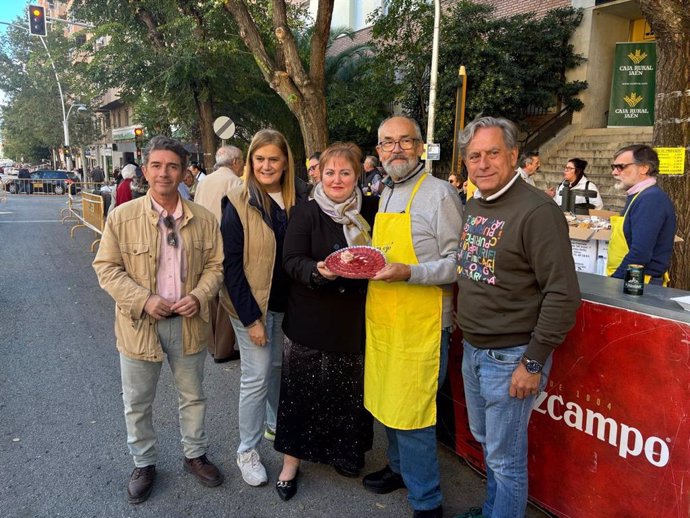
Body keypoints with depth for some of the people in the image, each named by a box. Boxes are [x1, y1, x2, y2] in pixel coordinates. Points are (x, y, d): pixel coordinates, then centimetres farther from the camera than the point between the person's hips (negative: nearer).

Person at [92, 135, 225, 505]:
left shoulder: (203, 219, -3)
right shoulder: (122, 217, -8)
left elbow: (214, 265, 3)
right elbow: (106, 267, -6)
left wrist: (199, 296, -15)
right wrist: (144, 299, -18)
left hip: (188, 322, 2)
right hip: (140, 324, -1)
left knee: (193, 396, 18)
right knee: (137, 403, 14)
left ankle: (195, 455, 40)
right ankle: (144, 464, 37)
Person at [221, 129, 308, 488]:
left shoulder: (296, 202, 1)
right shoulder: (239, 203, -13)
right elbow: (231, 264, -14)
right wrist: (251, 318, -17)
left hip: (287, 304, 5)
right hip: (253, 306, -5)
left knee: (280, 368, 19)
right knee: (256, 377, 2)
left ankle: (275, 425, 43)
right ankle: (247, 451, 21)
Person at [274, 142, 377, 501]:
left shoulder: (371, 211, 5)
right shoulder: (307, 213, -4)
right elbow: (292, 261, -10)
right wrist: (318, 270, -28)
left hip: (355, 320, 3)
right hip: (311, 320, -2)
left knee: (349, 389, 12)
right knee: (302, 389, 6)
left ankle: (343, 452, 35)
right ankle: (292, 459, 25)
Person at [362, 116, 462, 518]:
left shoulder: (439, 193, -11)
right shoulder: (385, 195, 14)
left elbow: (458, 263, -15)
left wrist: (409, 273, -24)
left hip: (421, 323, -7)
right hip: (383, 320, 8)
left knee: (412, 413, 0)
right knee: (389, 403, 19)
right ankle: (400, 468, 41)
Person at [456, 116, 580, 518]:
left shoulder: (538, 211, -19)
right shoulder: (473, 205, 6)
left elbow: (563, 295, -20)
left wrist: (533, 363, -18)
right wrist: (470, 339, 15)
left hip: (511, 356, -8)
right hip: (473, 349, 8)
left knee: (505, 458, 7)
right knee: (486, 441, 24)